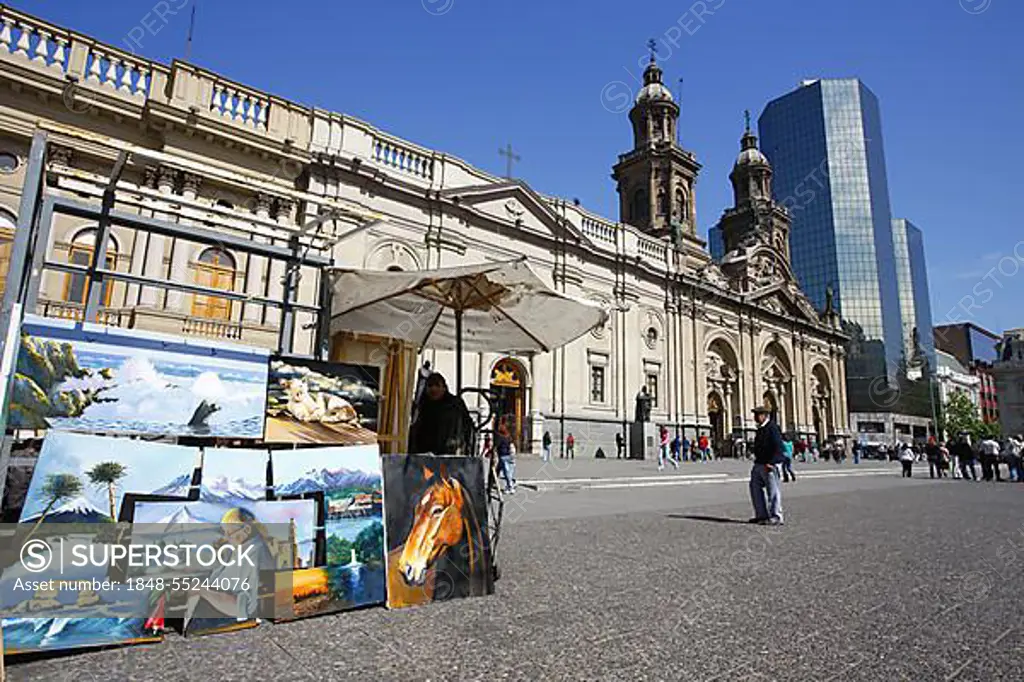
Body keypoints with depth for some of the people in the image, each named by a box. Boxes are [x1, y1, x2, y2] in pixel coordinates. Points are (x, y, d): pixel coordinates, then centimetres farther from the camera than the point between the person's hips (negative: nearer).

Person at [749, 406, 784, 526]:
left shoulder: (772, 428, -12)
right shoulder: (761, 429, 17)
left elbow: (778, 447, -19)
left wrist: (770, 463, -22)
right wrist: (757, 461, 17)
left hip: (769, 465, -10)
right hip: (759, 464, 10)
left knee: (773, 491, -3)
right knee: (755, 487, 11)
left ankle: (776, 518, 4)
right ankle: (761, 515, 18)